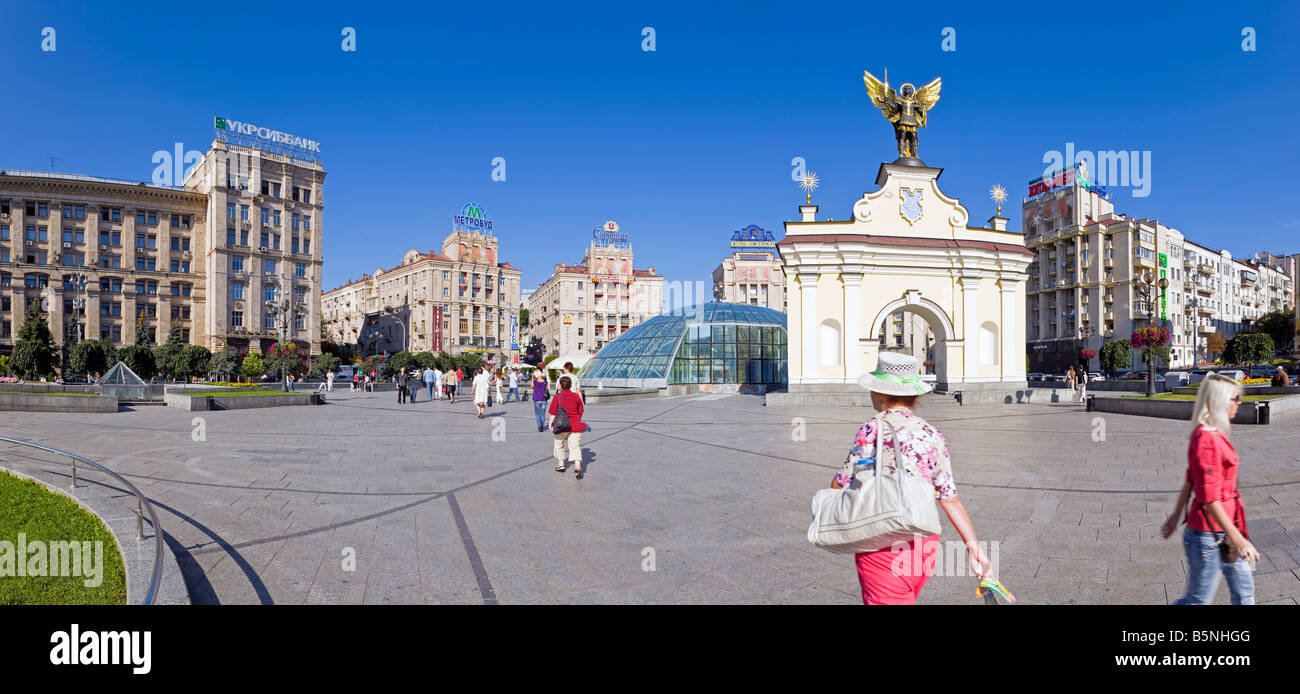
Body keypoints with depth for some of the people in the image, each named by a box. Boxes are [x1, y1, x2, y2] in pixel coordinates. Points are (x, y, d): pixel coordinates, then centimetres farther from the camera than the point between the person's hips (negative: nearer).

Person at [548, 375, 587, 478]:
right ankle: (578, 467, -16)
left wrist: (550, 423, -4)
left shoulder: (557, 397, -6)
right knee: (575, 447, 2)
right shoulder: (576, 396, 4)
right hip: (575, 425, 2)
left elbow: (553, 413, -10)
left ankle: (560, 465, 30)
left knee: (559, 445, 20)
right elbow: (580, 412, 11)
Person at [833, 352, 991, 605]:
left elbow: (841, 486, -9)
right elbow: (950, 498, 3)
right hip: (927, 544, 7)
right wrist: (973, 544, 7)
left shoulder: (874, 427, -11)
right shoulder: (932, 435, 5)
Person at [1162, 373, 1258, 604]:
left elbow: (1190, 479, 15)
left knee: (1244, 591, 18)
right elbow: (1209, 498, -25)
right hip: (1208, 535, -10)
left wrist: (1177, 514, 21)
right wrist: (1236, 537, -24)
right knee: (1199, 600, 2)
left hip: (1222, 530, 10)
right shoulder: (1207, 440, -23)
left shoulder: (1213, 435, 8)